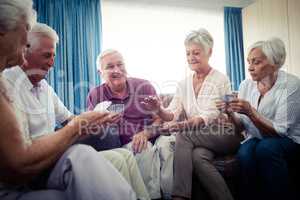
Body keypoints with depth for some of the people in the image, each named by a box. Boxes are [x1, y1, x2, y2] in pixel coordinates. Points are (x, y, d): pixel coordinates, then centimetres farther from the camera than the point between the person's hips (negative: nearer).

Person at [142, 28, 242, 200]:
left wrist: (184, 125, -36)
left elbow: (212, 116, -18)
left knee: (183, 134, -29)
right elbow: (172, 115, -1)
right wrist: (159, 110, -24)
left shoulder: (221, 80, -5)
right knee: (197, 156, -33)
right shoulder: (184, 83, 9)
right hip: (198, 138, 3)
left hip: (224, 134, -3)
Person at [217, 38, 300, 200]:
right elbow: (242, 126, 1)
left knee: (266, 148, -34)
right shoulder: (246, 85, -2)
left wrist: (250, 112, -30)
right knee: (244, 153, -29)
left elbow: (279, 131, -18)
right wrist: (231, 113, -20)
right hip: (256, 139, 3)